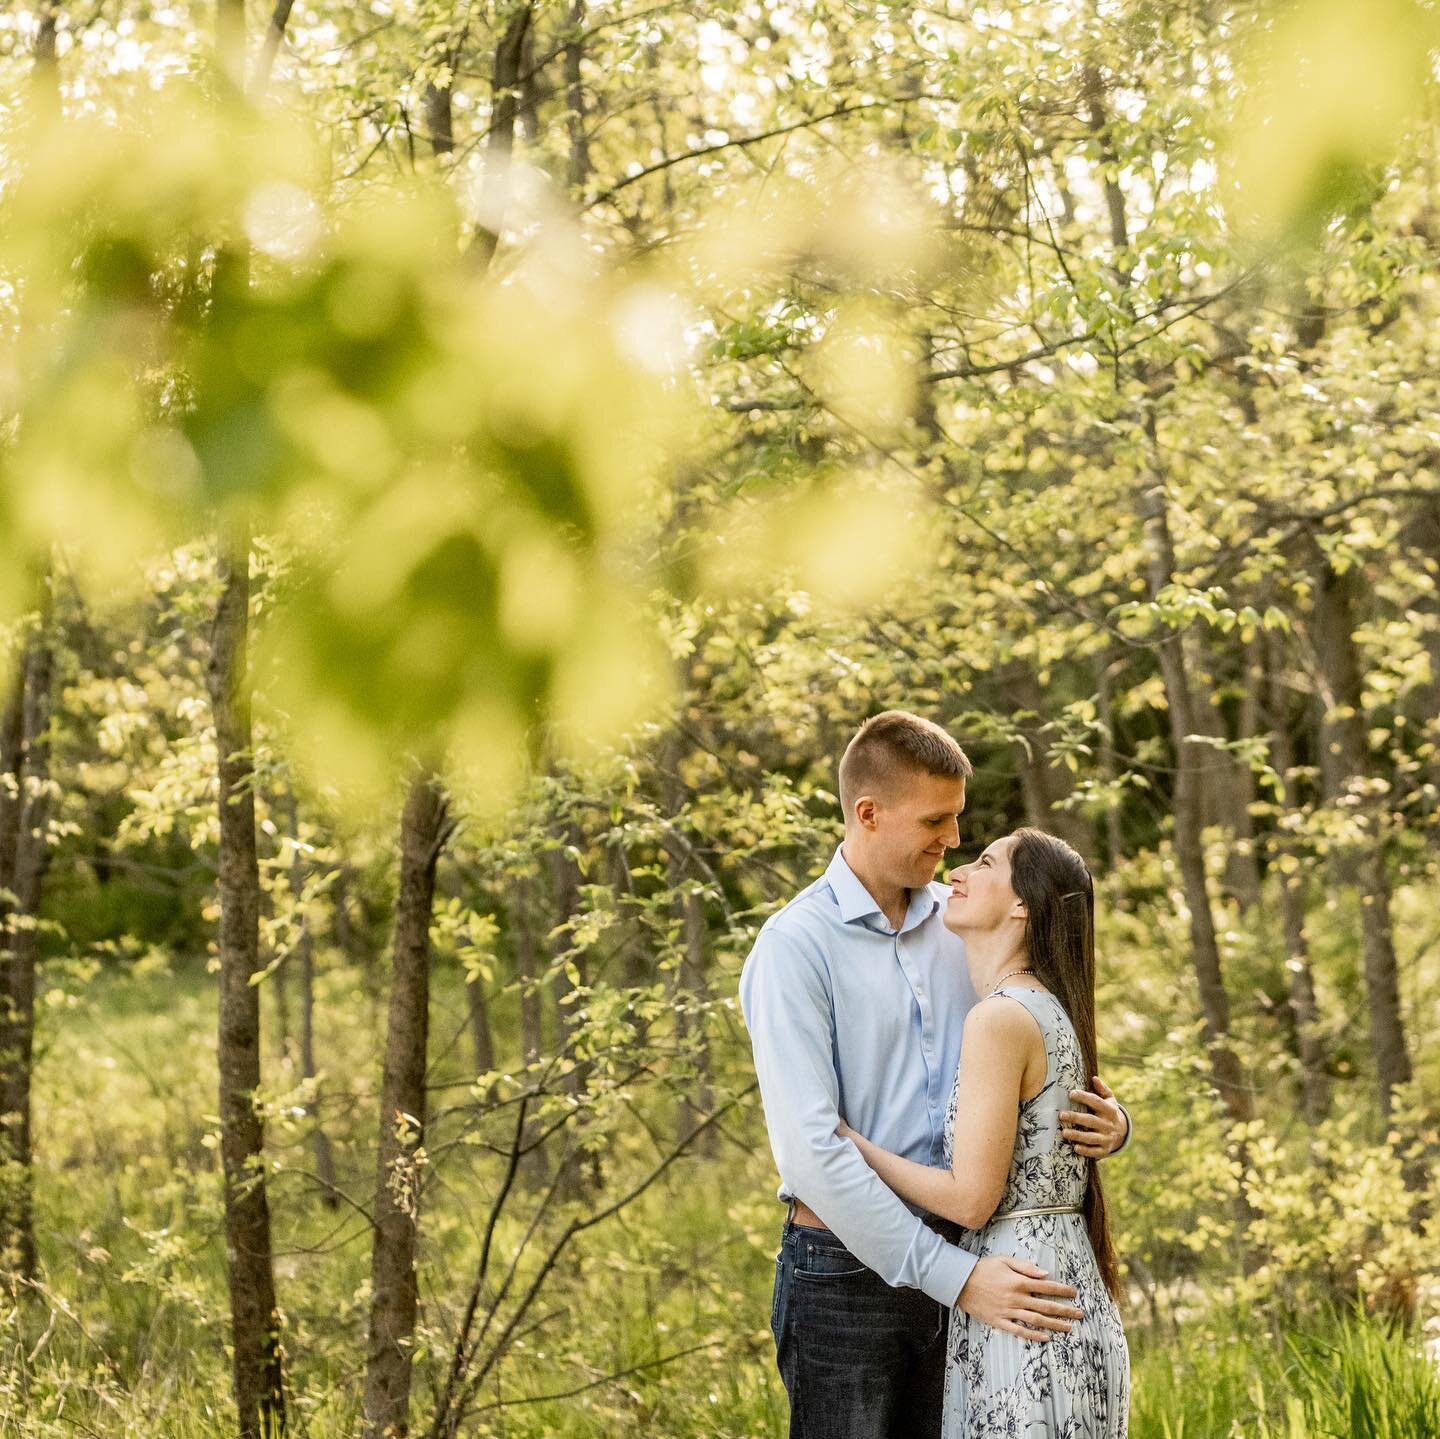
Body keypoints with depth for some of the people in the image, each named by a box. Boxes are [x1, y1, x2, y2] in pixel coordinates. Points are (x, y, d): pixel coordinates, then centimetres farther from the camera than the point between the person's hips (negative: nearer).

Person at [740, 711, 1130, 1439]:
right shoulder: (795, 947, -12)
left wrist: (1107, 1121, -8)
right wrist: (956, 1276, -23)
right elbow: (810, 1148, -20)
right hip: (849, 1270, -5)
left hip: (957, 1263, 5)